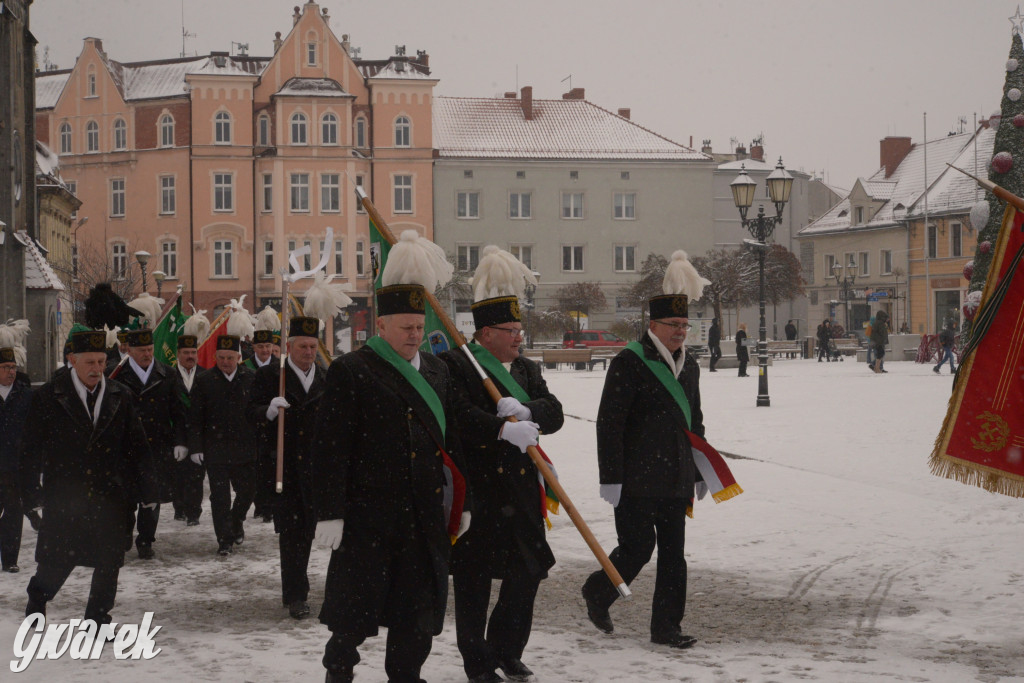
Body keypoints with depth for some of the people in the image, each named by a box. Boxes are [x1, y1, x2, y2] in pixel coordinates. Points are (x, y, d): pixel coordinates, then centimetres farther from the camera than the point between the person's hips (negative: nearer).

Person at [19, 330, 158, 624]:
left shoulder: (120, 397, 5)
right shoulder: (48, 397, -2)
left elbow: (137, 446, 8)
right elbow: (30, 449, 1)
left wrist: (147, 489, 5)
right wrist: (32, 493, -2)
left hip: (110, 497, 2)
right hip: (63, 497, -2)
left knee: (109, 563, 4)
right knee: (58, 561, 4)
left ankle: (98, 617, 20)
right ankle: (36, 602, 31)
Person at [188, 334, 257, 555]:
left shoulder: (251, 379, 2)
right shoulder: (203, 381, -1)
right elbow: (195, 419, 0)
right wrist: (195, 447, -6)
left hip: (245, 448, 2)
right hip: (215, 450, -2)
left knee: (247, 491, 9)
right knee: (220, 496, -1)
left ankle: (236, 521, 37)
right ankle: (225, 539, 8)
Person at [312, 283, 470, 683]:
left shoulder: (437, 371, 12)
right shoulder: (350, 371, -7)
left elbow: (452, 439, 16)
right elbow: (330, 447, -11)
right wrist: (329, 512, -14)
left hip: (426, 516, 5)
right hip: (367, 516, -5)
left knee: (419, 606, 9)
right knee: (356, 605, 2)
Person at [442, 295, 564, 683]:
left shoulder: (528, 370, 16)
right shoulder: (455, 366, -5)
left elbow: (554, 414, 4)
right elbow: (459, 415, -20)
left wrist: (527, 411, -16)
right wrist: (504, 428, -28)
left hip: (521, 490, 6)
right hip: (475, 492, -6)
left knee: (528, 572, 8)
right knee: (473, 579, 2)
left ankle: (507, 651, 26)